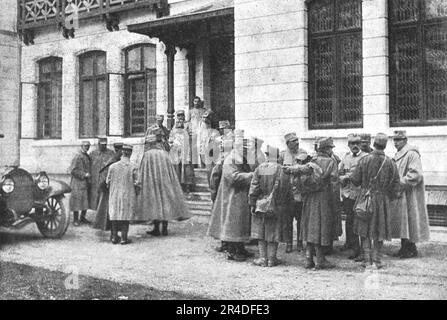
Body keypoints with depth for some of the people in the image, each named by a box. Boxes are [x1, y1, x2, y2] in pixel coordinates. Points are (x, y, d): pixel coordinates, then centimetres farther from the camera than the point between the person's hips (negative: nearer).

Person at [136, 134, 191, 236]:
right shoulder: (164, 153, 3)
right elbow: (170, 169, 6)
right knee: (165, 200, 8)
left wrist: (140, 183, -3)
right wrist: (172, 182, 13)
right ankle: (165, 228, 7)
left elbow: (142, 170, -6)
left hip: (152, 183, -3)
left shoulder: (147, 154, -7)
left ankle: (156, 229, 2)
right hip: (165, 181, 3)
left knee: (154, 202, 3)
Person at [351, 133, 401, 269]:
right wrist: (389, 197, 14)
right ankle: (376, 260, 12)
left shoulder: (364, 160, -9)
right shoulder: (390, 163, -4)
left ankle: (367, 260, 8)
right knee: (379, 231, 10)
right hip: (383, 200, 1)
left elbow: (355, 180, -4)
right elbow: (395, 185, -1)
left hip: (365, 199, -1)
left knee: (365, 231, 10)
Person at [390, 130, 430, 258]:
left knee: (410, 220, -3)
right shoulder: (398, 154, 14)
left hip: (410, 194, -9)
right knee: (401, 221, 11)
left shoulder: (412, 154, -14)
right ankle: (404, 248, 18)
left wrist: (401, 182, -19)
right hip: (400, 194, 9)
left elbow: (416, 174, -21)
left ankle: (412, 249, 6)